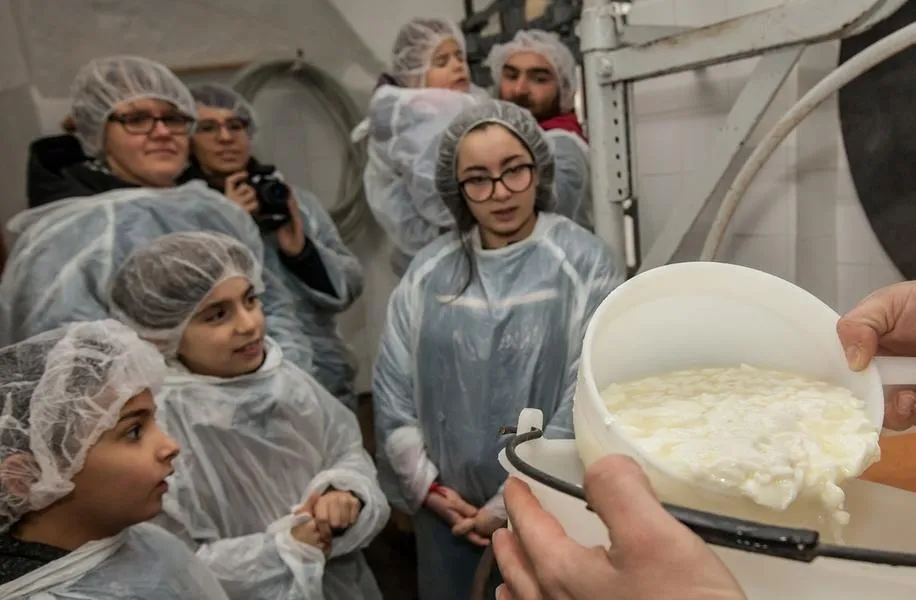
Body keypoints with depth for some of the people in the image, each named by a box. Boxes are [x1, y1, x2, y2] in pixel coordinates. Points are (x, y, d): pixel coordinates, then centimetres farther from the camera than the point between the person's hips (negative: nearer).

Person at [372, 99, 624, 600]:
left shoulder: (584, 262, -11)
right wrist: (425, 485, -2)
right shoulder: (429, 270, 0)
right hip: (447, 508, 3)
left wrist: (511, 507, -12)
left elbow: (585, 399, -14)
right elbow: (391, 385, 3)